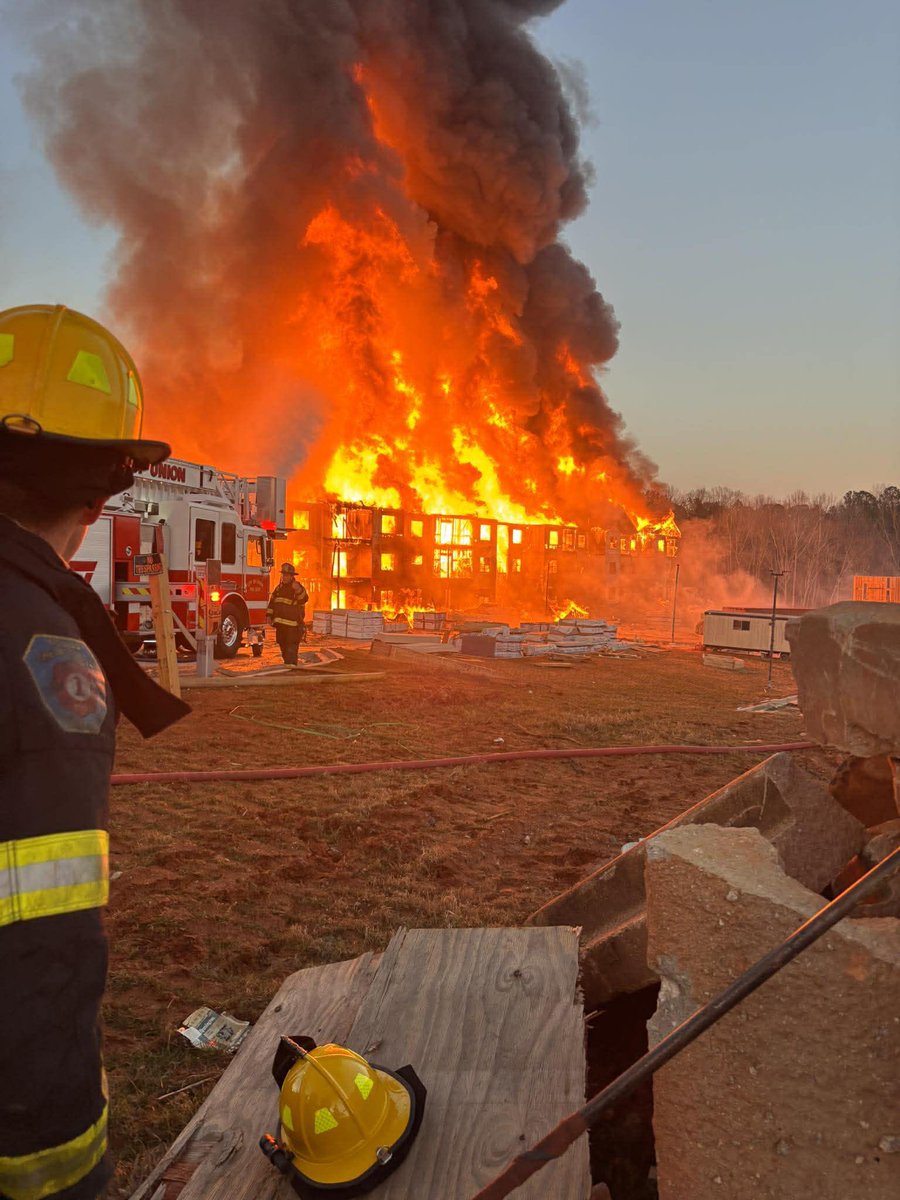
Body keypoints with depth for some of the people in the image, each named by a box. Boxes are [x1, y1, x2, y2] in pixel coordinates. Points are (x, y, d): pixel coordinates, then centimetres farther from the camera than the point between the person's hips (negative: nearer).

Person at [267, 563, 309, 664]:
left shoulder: (298, 587, -5)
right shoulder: (279, 587, 14)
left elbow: (304, 599, -24)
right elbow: (272, 602, 20)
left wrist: (298, 590, -43)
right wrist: (269, 615, 12)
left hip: (293, 624, -7)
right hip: (280, 624, 7)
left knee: (291, 646, -12)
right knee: (283, 645, 14)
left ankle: (291, 664, -17)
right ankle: (287, 663, 24)